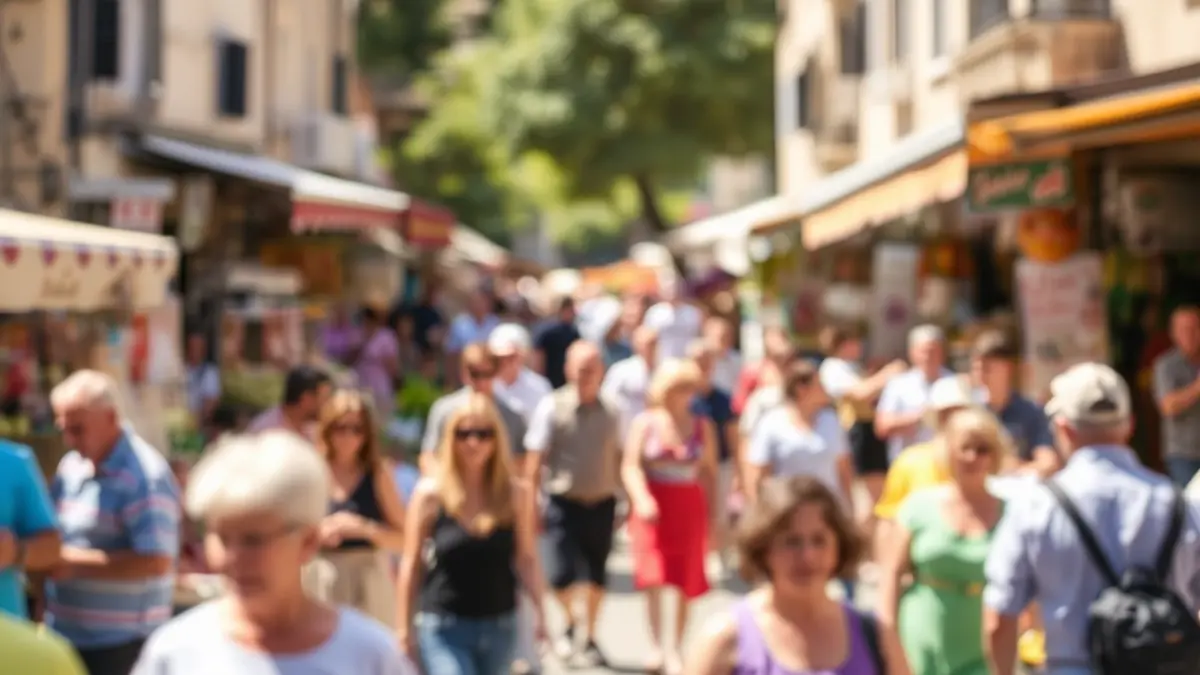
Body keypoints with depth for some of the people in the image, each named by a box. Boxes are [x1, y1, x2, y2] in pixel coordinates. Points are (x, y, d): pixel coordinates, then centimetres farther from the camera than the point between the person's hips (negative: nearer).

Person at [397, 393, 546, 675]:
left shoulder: (515, 494, -1)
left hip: (499, 627, 3)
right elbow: (412, 564, -1)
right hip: (444, 628, -3)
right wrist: (404, 625, 0)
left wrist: (539, 610, -8)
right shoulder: (431, 494, -6)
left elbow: (527, 559, 4)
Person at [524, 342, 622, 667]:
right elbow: (536, 460, -5)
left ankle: (589, 637, 30)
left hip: (601, 503, 3)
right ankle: (569, 625, 19)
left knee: (597, 577, 11)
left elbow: (618, 458, 12)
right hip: (564, 503, -3)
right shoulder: (552, 407, -6)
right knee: (562, 575, -10)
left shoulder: (611, 412, 4)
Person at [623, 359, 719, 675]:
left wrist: (714, 514, 5)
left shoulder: (703, 427, 4)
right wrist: (641, 499, -26)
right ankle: (655, 646, 4)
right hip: (653, 507, -1)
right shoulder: (646, 423, -1)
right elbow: (631, 466, -9)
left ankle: (676, 649, 15)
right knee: (654, 577, -9)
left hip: (690, 508, 1)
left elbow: (710, 472, 7)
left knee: (687, 583, 3)